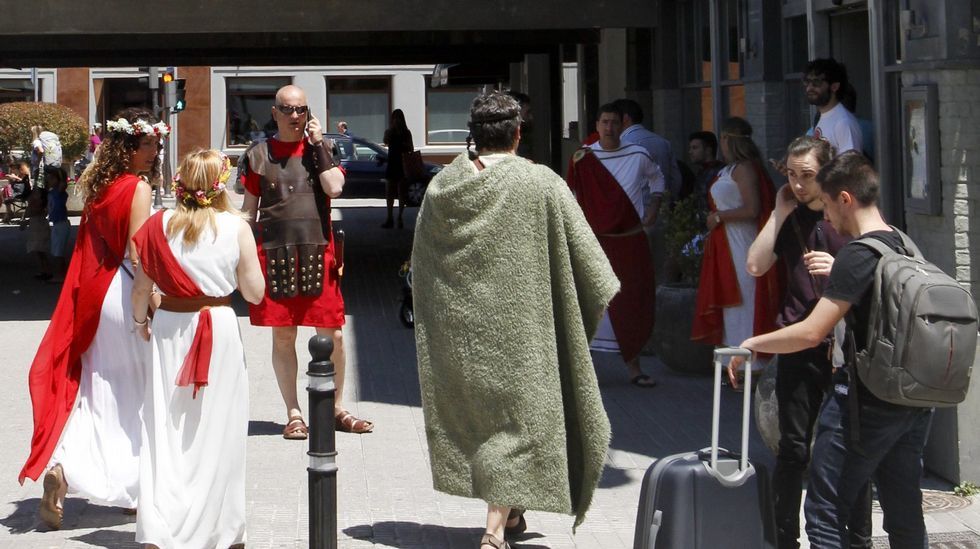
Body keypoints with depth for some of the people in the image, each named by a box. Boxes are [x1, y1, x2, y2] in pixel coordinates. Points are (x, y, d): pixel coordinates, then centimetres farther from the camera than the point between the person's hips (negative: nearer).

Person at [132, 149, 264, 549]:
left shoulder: (161, 225, -2)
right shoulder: (236, 227, -7)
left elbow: (142, 286, 3)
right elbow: (254, 292, -1)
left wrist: (140, 320, 23)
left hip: (169, 326, 2)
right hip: (219, 328, -1)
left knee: (164, 427, 4)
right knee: (213, 428, 8)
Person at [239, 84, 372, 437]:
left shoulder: (322, 149, 7)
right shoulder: (258, 155, 7)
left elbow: (334, 188, -11)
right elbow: (248, 210, 10)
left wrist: (317, 144, -8)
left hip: (319, 253, 0)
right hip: (275, 256, 0)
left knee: (333, 335, 2)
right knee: (282, 336, 5)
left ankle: (337, 409, 18)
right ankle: (293, 414, 16)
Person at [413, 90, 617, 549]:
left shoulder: (442, 187, 1)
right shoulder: (542, 184, -11)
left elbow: (421, 264, 10)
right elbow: (582, 251, -7)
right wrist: (610, 295, 8)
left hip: (458, 328, 4)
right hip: (519, 324, -4)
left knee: (478, 413, 18)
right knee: (516, 416, 2)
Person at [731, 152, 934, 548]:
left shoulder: (857, 256, -16)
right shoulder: (906, 247, 9)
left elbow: (811, 333, -21)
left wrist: (752, 345, -9)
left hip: (866, 404, -8)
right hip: (913, 403, 8)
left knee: (825, 514, -1)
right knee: (905, 515, 13)